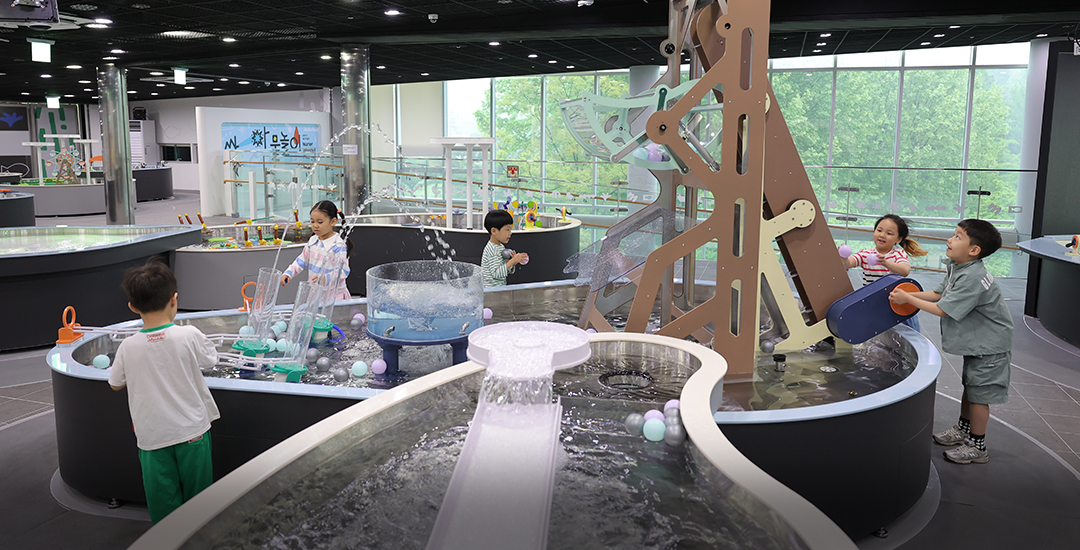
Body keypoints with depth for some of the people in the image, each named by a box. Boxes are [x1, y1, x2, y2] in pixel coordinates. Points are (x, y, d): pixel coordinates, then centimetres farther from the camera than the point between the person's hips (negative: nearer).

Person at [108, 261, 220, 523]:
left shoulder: (128, 347, -10)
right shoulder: (189, 335, -15)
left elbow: (115, 384, 6)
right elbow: (211, 359, 4)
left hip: (152, 436, 0)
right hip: (192, 430, 0)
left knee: (163, 501, 13)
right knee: (197, 495, 16)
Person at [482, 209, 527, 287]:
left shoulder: (501, 247, 11)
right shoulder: (491, 249, -16)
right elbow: (496, 273, -23)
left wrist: (513, 263, -3)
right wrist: (513, 261, -23)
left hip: (501, 287, 8)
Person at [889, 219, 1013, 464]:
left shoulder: (972, 278, -30)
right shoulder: (955, 266, -1)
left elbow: (942, 310, -26)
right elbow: (939, 293, 10)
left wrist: (908, 299, -19)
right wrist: (909, 294, -1)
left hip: (989, 345, -9)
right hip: (976, 342, 9)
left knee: (979, 393, 1)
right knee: (969, 386, 22)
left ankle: (977, 447, 13)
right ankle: (963, 430, 39)